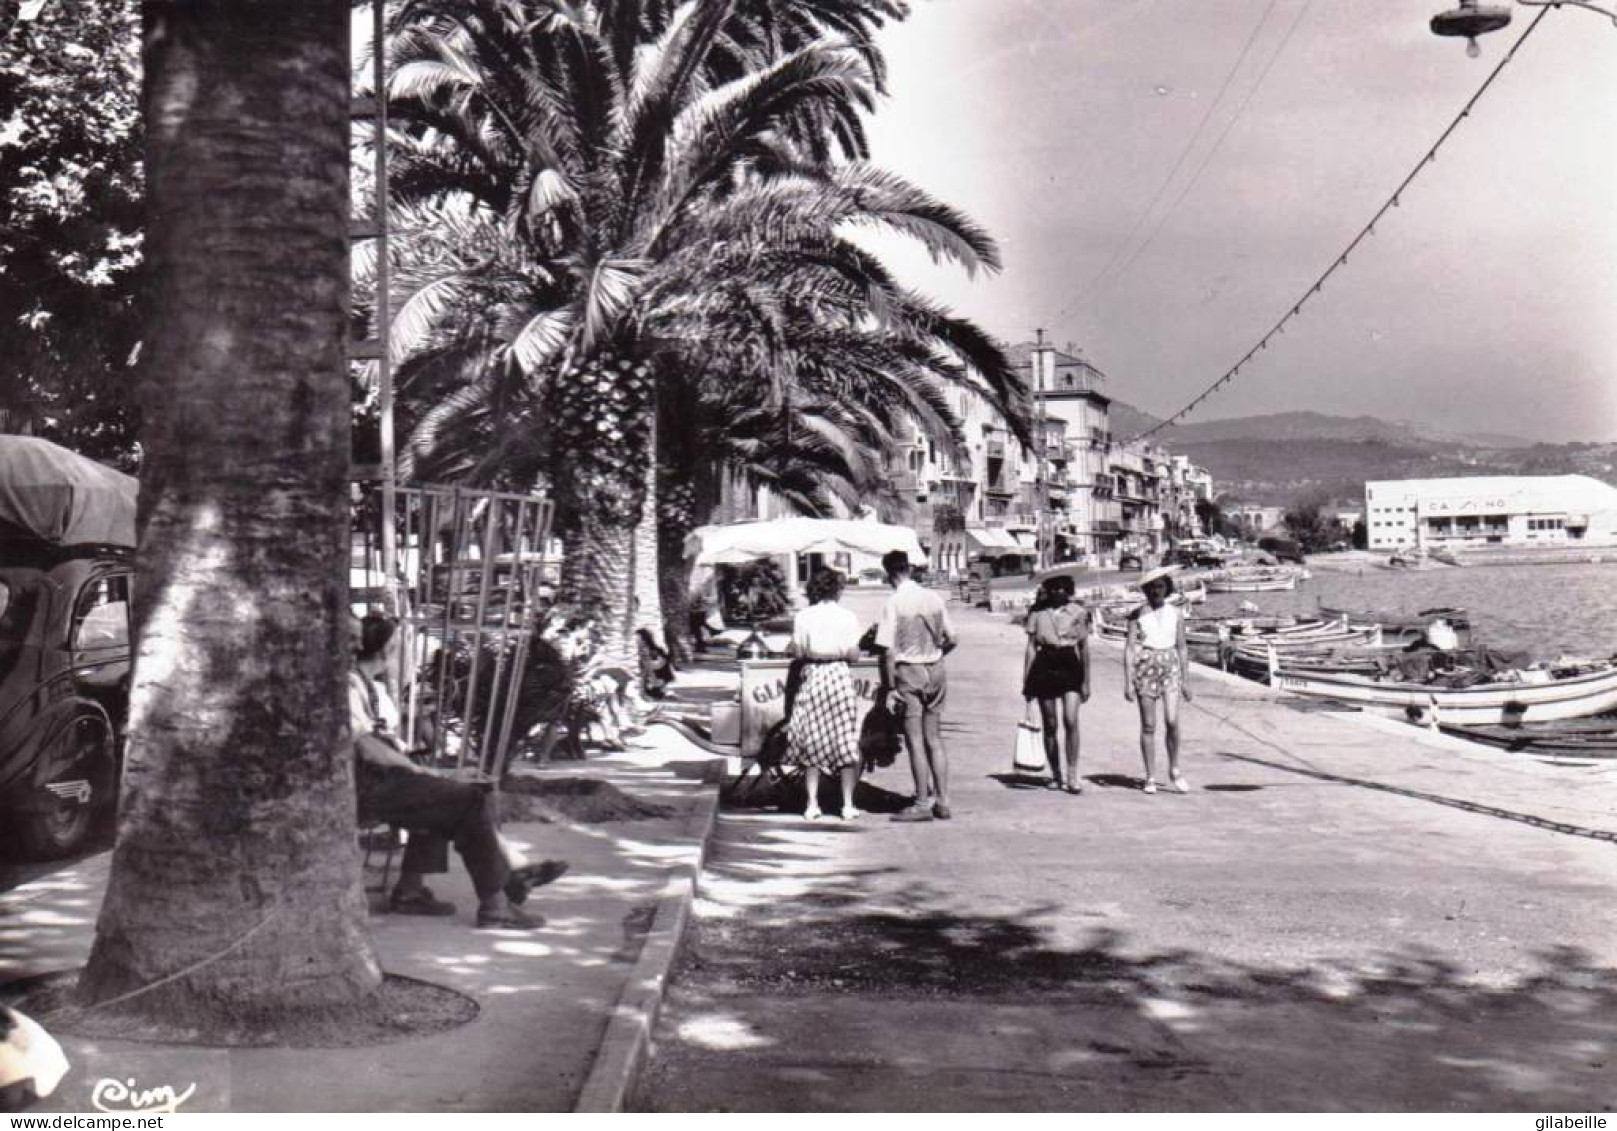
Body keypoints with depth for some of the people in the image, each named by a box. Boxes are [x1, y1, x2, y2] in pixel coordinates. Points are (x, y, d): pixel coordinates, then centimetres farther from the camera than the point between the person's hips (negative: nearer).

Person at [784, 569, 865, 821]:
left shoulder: (802, 617, -3)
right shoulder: (848, 617, -3)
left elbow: (797, 653, -3)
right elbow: (854, 654, -4)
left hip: (812, 676, 1)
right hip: (840, 675, 0)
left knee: (811, 741, 7)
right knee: (845, 740, 6)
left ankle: (812, 803, 5)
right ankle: (848, 804, 7)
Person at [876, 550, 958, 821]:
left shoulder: (893, 604, -12)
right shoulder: (934, 598, 3)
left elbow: (888, 651, -15)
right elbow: (952, 639, 7)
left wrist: (891, 687, -10)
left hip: (908, 672, -5)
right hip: (936, 671, 5)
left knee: (915, 740, 0)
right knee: (935, 739, 11)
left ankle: (923, 803, 1)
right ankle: (942, 801, 12)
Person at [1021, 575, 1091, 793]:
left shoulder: (1078, 612, 4)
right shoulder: (1037, 611, 4)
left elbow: (1084, 648, 9)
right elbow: (1031, 647, 6)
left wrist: (1086, 681, 8)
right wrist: (1026, 681, 4)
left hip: (1070, 667, -1)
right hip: (1045, 667, 1)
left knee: (1071, 721, -15)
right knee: (1050, 725, 7)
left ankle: (1072, 775, -9)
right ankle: (1055, 775, 20)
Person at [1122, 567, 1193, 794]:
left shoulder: (1176, 613, 7)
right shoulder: (1137, 615, 1)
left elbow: (1181, 647, 12)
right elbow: (1129, 648, -1)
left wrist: (1185, 680, 11)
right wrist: (1127, 682, -8)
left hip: (1170, 667, 1)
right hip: (1145, 667, -1)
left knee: (1172, 721, -13)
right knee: (1148, 726, 1)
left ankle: (1174, 770, 6)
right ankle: (1150, 778, 9)